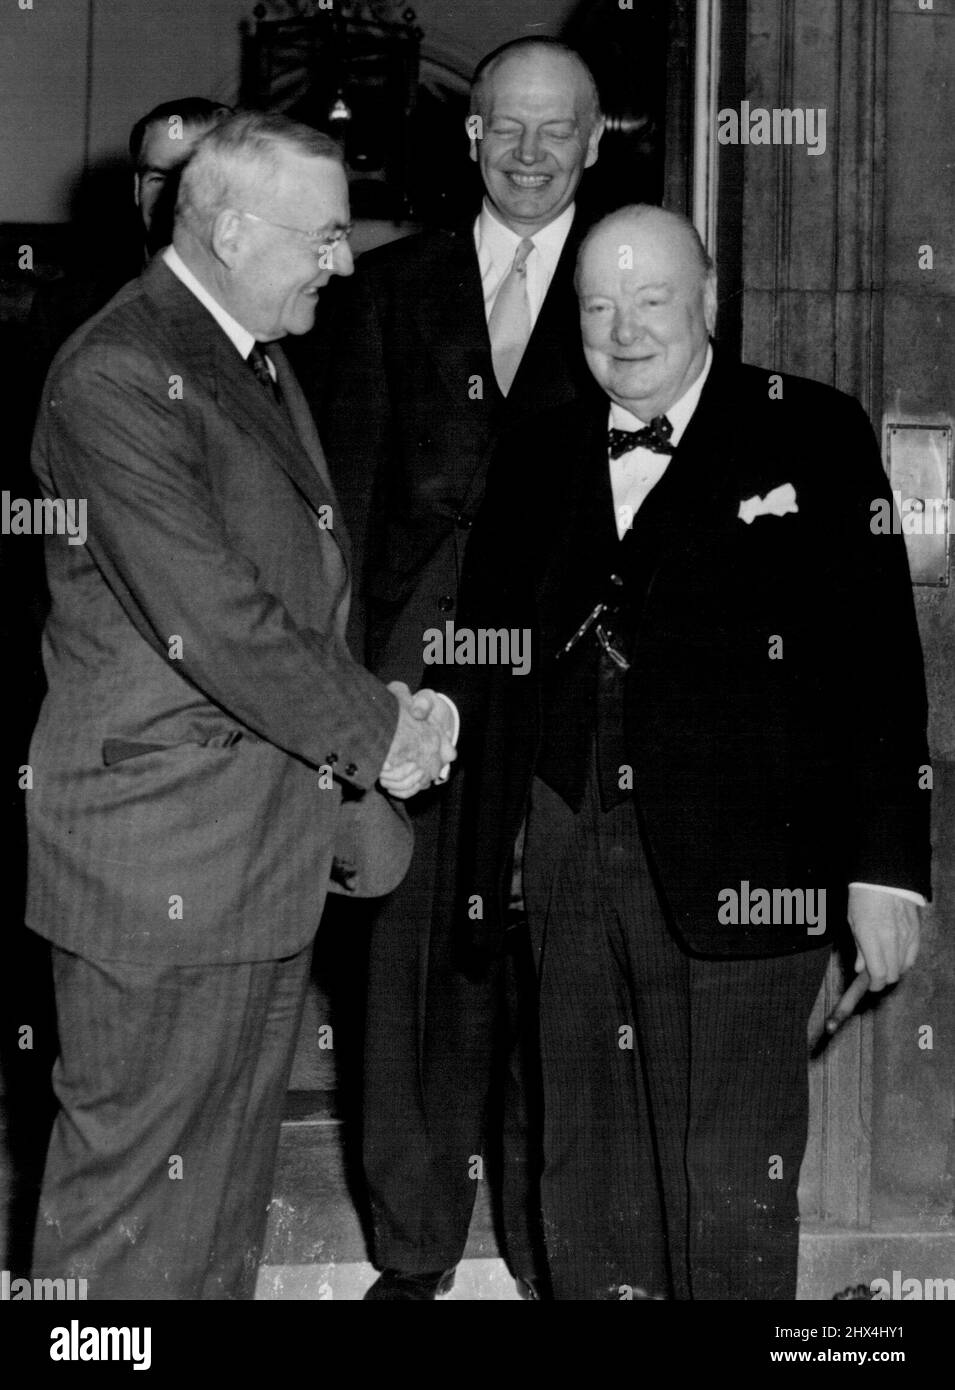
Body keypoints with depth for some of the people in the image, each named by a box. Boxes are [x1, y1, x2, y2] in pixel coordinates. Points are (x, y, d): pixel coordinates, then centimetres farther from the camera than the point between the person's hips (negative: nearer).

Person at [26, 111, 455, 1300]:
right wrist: (377, 733, -13)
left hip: (273, 842, 9)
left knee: (229, 1169, 19)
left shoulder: (258, 360, 14)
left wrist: (366, 761, 6)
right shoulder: (116, 378, -19)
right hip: (158, 857, -9)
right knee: (132, 1176, 3)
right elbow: (212, 622, -24)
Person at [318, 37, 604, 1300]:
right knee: (416, 966, 6)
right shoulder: (394, 285, 13)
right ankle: (413, 1251, 19)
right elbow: (352, 477, 9)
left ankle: (554, 1249, 18)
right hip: (419, 673, 2)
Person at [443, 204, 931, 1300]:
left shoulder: (812, 437, 0)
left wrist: (885, 867, -8)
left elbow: (880, 663, -4)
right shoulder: (538, 455, 12)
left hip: (740, 869, -4)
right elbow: (491, 654, 15)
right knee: (584, 1176, 14)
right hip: (571, 859, 4)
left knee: (733, 1188, 3)